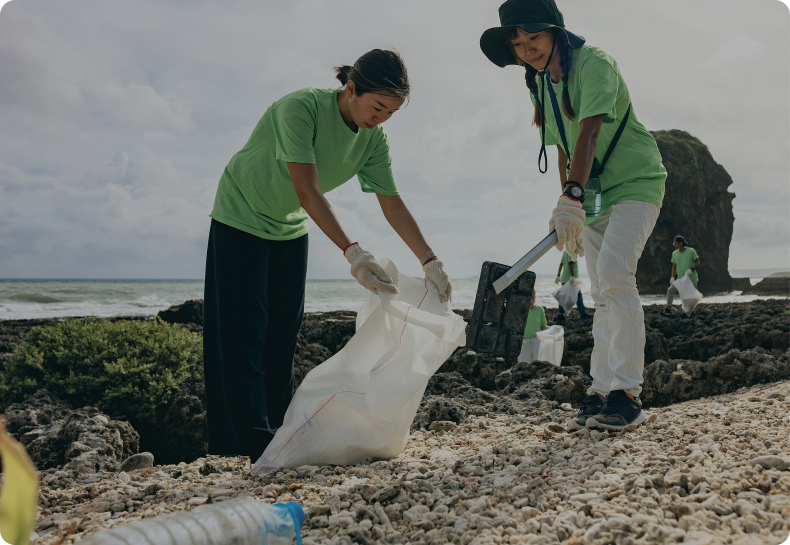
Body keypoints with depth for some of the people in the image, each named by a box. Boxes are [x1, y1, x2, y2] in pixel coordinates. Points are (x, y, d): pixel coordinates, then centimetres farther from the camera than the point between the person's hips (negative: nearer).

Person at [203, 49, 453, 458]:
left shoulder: (373, 140, -10)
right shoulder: (300, 108, -30)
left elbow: (394, 205, -8)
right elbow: (308, 194, -37)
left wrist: (430, 261, -15)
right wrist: (353, 253, -43)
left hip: (290, 231, 6)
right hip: (241, 220, -6)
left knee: (282, 340, 6)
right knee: (242, 337, -7)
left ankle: (278, 437, 13)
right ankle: (249, 445, -5)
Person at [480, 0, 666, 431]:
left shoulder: (592, 63, -16)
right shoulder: (541, 84, 8)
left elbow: (589, 133, -29)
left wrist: (570, 198, -40)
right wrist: (567, 208, 9)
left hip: (635, 184, -7)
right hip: (593, 195, 8)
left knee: (614, 273, -24)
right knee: (602, 295, 5)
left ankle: (627, 395, -22)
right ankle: (601, 392, 8)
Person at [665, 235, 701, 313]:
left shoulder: (691, 251, -9)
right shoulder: (675, 253, 3)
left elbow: (698, 263, -6)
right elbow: (674, 266, 12)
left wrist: (691, 269, -25)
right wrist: (672, 277, 1)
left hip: (691, 279, -3)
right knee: (670, 291, -12)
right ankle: (668, 308, -7)